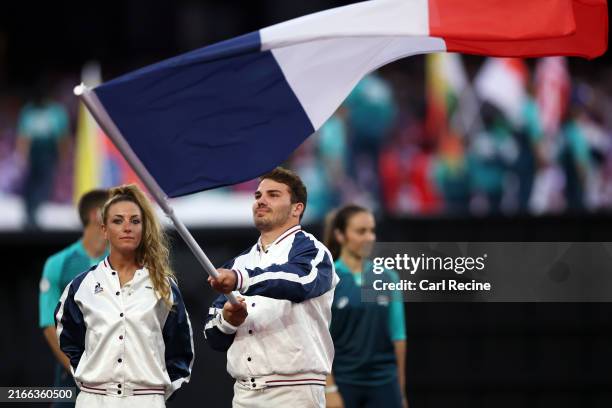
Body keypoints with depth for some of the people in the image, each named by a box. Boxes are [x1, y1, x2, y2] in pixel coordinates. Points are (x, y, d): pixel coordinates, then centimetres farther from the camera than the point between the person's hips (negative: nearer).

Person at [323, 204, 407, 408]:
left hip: (384, 383, 3)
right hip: (343, 383, -3)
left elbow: (397, 335, 9)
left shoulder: (388, 278, 6)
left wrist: (400, 388, 8)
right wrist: (329, 389, -15)